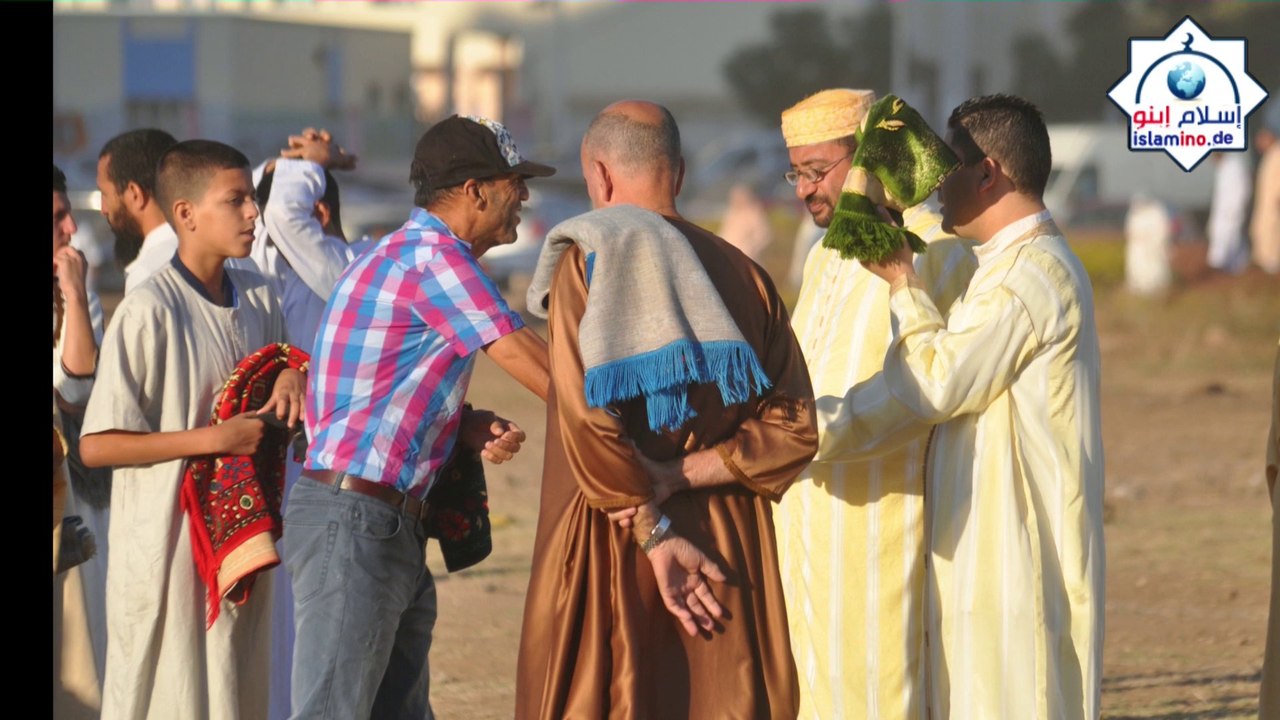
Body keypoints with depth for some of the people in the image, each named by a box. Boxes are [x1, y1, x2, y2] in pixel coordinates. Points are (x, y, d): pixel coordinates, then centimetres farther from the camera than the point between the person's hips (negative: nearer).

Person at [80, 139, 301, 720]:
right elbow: (96, 446, -17)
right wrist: (212, 439, -20)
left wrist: (292, 373, 1)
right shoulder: (149, 311, -15)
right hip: (167, 552, -7)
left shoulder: (258, 297, 7)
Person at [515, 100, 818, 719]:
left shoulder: (586, 261, -5)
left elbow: (588, 425, -16)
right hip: (729, 554, 4)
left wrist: (655, 534, -13)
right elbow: (793, 429, 0)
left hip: (608, 552, -4)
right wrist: (682, 475, -6)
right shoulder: (743, 276, 8)